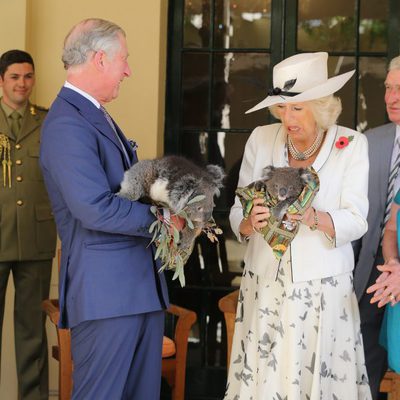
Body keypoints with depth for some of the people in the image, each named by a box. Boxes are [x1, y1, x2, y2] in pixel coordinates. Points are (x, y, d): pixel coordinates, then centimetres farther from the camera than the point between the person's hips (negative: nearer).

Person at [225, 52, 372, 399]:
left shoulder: (351, 145, -3)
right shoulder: (261, 140, 3)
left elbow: (355, 222, -10)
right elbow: (237, 214, 2)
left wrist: (313, 217, -28)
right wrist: (251, 223, -21)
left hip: (323, 291, -2)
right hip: (265, 287, 2)